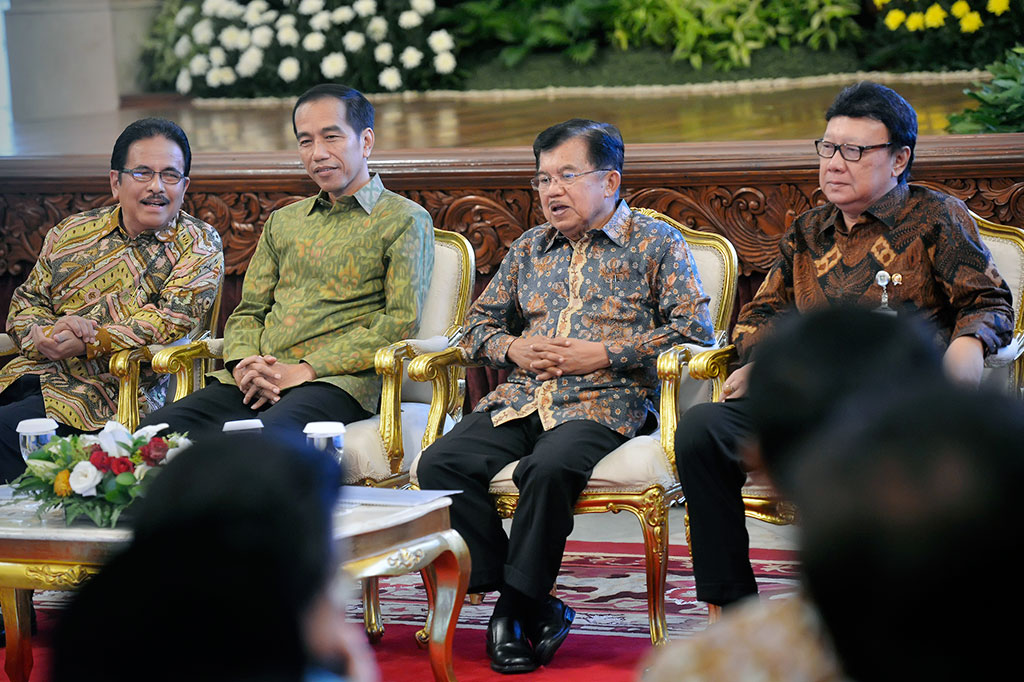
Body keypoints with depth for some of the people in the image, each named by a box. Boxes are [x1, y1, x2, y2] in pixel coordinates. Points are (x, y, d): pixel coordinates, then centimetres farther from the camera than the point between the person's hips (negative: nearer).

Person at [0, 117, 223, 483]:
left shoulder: (199, 244, 5)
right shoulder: (70, 233, 20)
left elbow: (174, 321, -8)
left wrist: (87, 343, -15)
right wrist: (44, 335, -5)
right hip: (30, 374, 5)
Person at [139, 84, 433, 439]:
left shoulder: (406, 220, 6)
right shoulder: (282, 222, 27)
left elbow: (401, 323, -5)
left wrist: (304, 370, -13)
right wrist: (243, 364, -1)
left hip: (336, 380, -5)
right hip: (257, 383, 6)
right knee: (157, 428, -24)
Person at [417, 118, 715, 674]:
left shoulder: (656, 245, 8)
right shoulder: (529, 249, 24)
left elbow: (693, 327, -3)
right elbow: (479, 324, 29)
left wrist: (603, 355, -10)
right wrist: (513, 348, 5)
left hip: (603, 404, -5)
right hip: (520, 399, 5)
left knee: (548, 469, -38)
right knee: (439, 464, -22)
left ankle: (517, 604, -17)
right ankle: (532, 609, -16)